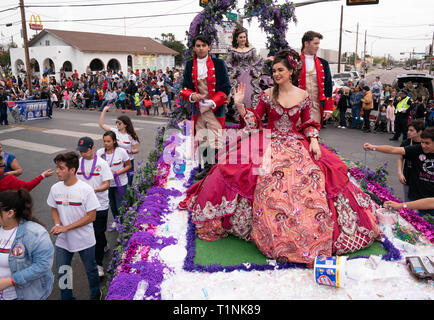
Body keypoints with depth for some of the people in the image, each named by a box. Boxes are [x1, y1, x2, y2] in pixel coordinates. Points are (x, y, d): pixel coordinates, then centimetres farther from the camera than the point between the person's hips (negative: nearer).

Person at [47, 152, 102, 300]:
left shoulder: (86, 190, -19)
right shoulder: (55, 188, -5)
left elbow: (91, 216, -17)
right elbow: (54, 209, 10)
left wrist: (66, 227, -21)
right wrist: (57, 224, -12)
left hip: (85, 241, -3)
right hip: (62, 240, 4)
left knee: (91, 270, 16)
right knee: (62, 272, 12)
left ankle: (96, 294, 42)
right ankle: (67, 297, 37)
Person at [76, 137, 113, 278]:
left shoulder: (101, 163, -11)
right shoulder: (78, 162, 1)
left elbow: (107, 184, -12)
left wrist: (94, 190, -27)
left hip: (100, 204, -4)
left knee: (98, 233, -1)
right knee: (91, 230, 20)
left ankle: (98, 264, 9)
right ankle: (104, 245, 48)